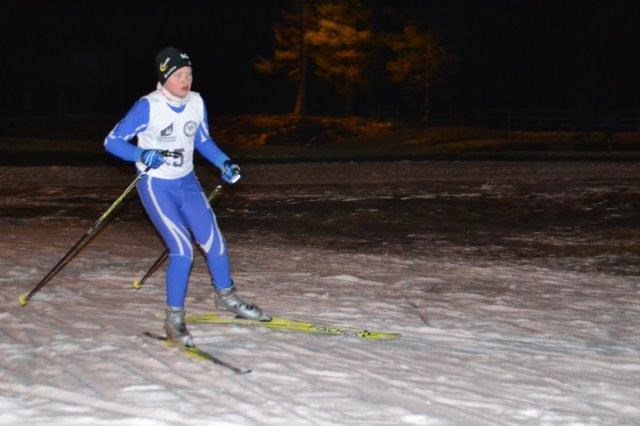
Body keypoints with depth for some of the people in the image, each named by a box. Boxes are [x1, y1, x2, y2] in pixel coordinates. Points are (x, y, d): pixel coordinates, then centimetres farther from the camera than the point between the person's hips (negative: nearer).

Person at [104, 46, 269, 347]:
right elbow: (112, 141, -16)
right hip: (156, 186, -6)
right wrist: (141, 154, -32)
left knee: (214, 241, 6)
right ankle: (174, 319, 0)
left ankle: (226, 296, 33)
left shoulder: (196, 103, -3)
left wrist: (224, 163, -1)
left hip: (187, 183, 6)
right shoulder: (148, 107, -19)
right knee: (182, 249, -16)